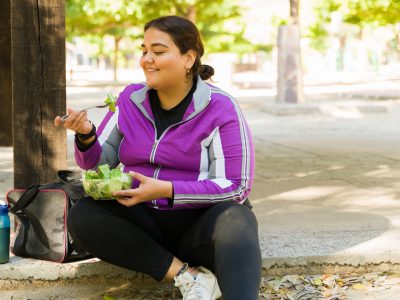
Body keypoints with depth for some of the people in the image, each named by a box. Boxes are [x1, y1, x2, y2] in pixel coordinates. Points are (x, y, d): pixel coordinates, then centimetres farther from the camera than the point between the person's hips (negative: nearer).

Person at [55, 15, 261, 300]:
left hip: (200, 222, -4)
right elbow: (98, 164, 7)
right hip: (143, 221, 5)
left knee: (235, 221, -36)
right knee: (82, 216, -23)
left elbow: (235, 186, -16)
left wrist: (167, 190, -27)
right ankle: (187, 274, -29)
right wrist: (86, 135, -16)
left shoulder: (220, 109, -11)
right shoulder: (130, 99, 4)